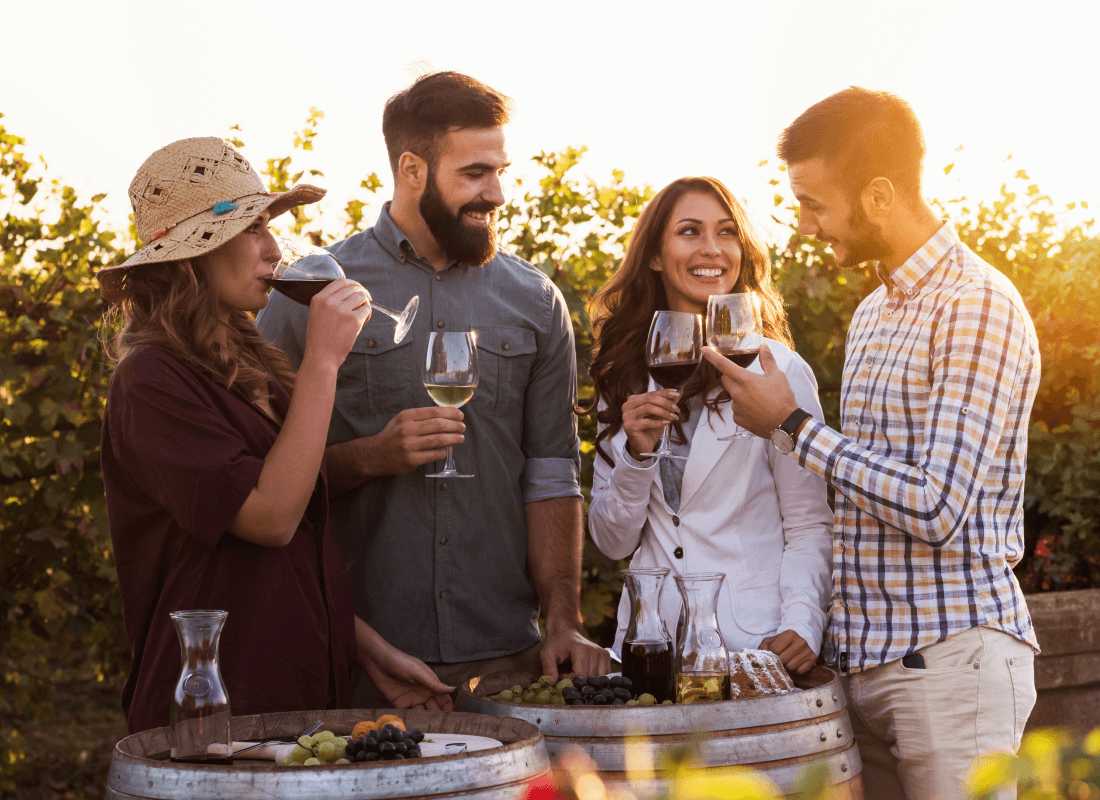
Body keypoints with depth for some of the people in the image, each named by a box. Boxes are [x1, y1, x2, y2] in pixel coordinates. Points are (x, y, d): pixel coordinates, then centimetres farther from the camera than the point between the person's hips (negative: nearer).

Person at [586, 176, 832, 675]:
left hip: (754, 642, -3)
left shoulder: (778, 371, -3)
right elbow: (612, 542, 8)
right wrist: (637, 455, -8)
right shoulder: (624, 377, 9)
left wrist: (801, 625, -18)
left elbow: (810, 526, -3)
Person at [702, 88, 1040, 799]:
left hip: (950, 657, -8)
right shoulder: (872, 314, 17)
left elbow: (938, 509, -19)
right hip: (863, 660, 8)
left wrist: (791, 425, -13)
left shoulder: (977, 306, -12)